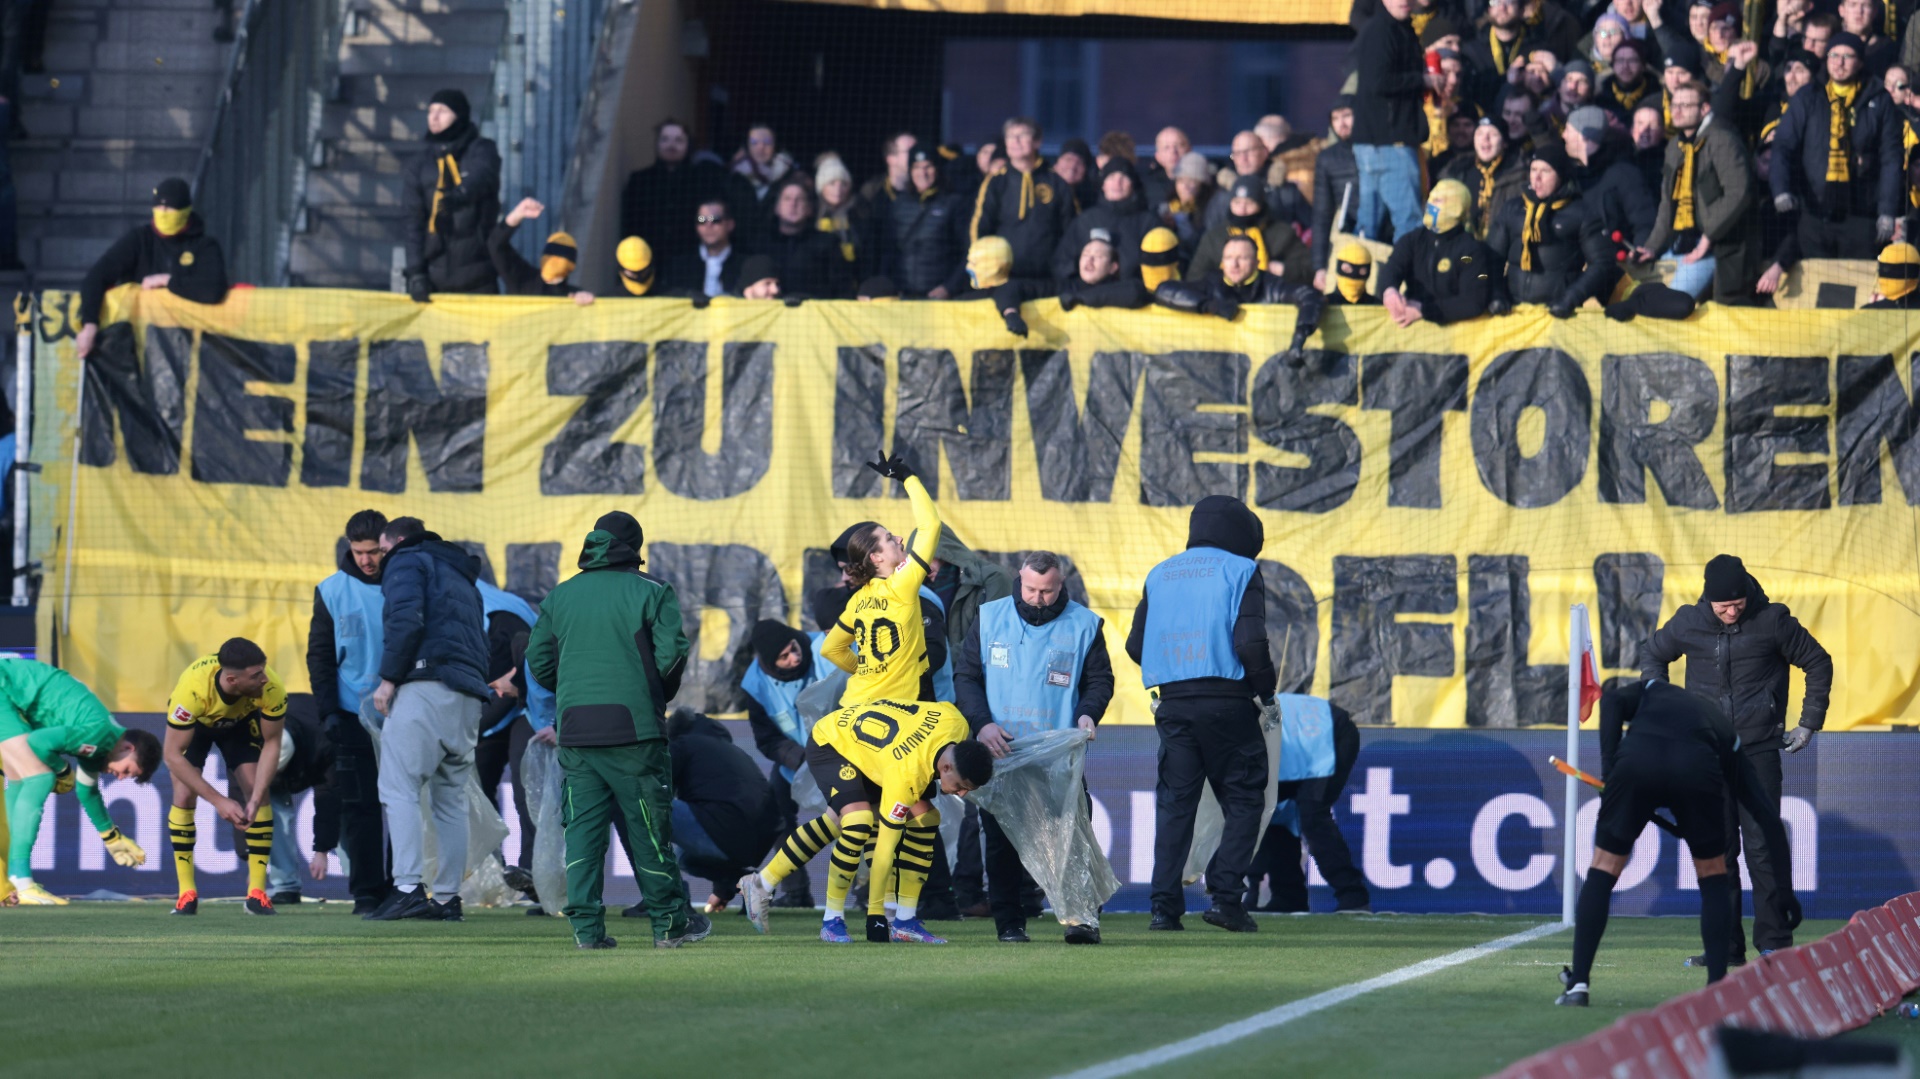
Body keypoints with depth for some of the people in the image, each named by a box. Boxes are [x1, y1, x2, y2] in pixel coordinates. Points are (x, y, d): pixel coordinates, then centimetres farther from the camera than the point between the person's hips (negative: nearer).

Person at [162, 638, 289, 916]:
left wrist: (256, 799, -34)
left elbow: (271, 744, -22)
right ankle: (187, 893, -6)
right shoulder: (192, 689, -44)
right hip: (194, 721, -2)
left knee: (257, 791, -14)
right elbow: (173, 755, -36)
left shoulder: (271, 688, -38)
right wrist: (218, 800, -39)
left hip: (240, 721, 2)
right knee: (184, 795, -17)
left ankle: (257, 892, -7)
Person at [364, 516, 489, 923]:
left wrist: (388, 678, -8)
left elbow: (406, 619, -11)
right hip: (468, 696, 8)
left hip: (426, 687, -8)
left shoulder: (405, 562, 6)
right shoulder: (462, 577, 32)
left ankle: (408, 887, -24)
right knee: (451, 799, 11)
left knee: (399, 789, -11)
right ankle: (447, 897, 8)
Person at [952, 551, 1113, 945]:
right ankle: (1009, 923, 7)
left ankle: (1081, 917, -11)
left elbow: (1099, 680, 11)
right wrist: (982, 723, -9)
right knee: (1001, 840, 1)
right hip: (999, 751, 1)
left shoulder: (1084, 626, 4)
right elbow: (965, 676, 6)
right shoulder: (989, 619, 6)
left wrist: (1087, 713, -11)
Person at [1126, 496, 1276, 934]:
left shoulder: (1160, 575, 15)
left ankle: (1165, 906, -1)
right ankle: (1225, 896, -8)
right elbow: (1250, 643, -11)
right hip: (1227, 701, -4)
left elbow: (1136, 645, 13)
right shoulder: (1240, 571, 0)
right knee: (1243, 799, 4)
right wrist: (1267, 691, 1)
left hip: (1173, 702, 4)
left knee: (1174, 804, 7)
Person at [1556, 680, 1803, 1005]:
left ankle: (1578, 985, 7)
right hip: (1696, 770, 0)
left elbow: (1612, 701, 13)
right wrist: (1784, 890, 36)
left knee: (1603, 869, 15)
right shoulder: (1726, 735, 37)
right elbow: (1768, 816, 32)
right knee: (1714, 877, 23)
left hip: (1635, 758, 0)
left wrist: (1609, 768, 8)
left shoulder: (1652, 690, 39)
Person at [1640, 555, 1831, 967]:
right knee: (1716, 849, 4)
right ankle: (1725, 945, 8)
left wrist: (1809, 724, 5)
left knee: (1763, 846, -9)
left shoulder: (1772, 621, -5)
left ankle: (1774, 942, -5)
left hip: (1759, 751, -3)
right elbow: (1652, 654, 20)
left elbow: (1818, 663, 7)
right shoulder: (1688, 623, 1)